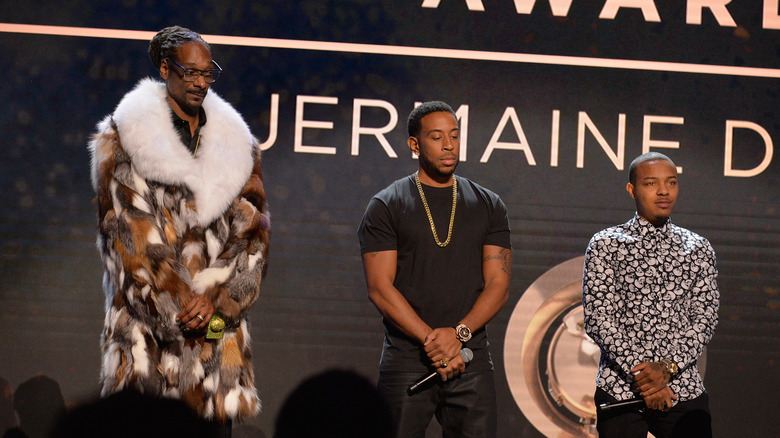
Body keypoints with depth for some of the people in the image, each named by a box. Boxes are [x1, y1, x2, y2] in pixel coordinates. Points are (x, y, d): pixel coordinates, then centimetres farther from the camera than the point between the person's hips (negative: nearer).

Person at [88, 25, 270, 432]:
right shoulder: (124, 139, 3)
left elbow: (253, 230, 7)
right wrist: (178, 307, -9)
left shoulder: (237, 143, 14)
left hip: (218, 319, 3)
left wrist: (215, 296, -8)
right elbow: (127, 234, -4)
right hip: (147, 319, -3)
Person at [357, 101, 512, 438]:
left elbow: (498, 284, 6)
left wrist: (459, 333, -11)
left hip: (471, 359, 2)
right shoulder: (386, 207, 5)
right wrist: (432, 341, -14)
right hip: (407, 359, -2)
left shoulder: (488, 206, 12)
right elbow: (380, 288, -4)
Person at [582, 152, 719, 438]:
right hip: (619, 389, -2)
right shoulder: (605, 245, 3)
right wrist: (639, 374, -14)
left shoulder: (698, 248, 11)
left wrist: (667, 367, -12)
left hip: (684, 391, 2)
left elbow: (705, 319, 3)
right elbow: (597, 318, -5)